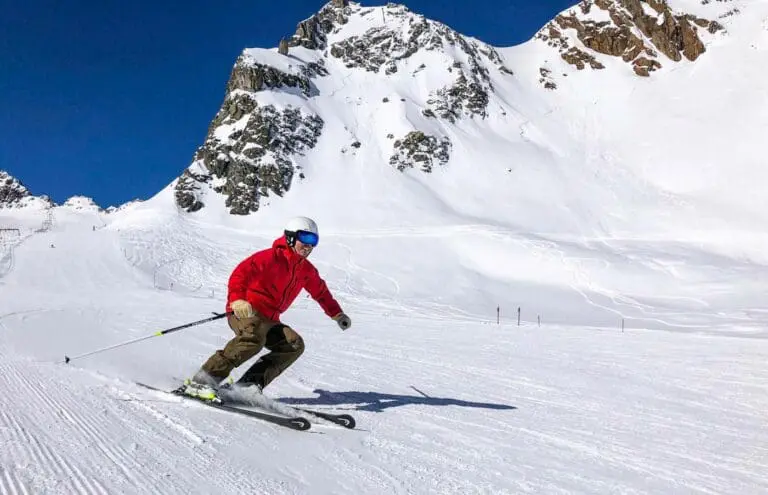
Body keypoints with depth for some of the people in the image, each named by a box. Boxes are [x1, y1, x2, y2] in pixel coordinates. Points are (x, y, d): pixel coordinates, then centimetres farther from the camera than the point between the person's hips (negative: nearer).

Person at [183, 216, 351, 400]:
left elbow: (321, 291, 32)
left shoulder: (306, 270, 14)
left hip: (269, 320, 8)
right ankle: (202, 381, -34)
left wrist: (337, 314, 32)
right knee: (254, 338, -38)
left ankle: (249, 384, -19)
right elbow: (241, 273, -22)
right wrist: (237, 300, -39)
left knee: (295, 345, -12)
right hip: (245, 313, -8)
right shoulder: (271, 257, -11)